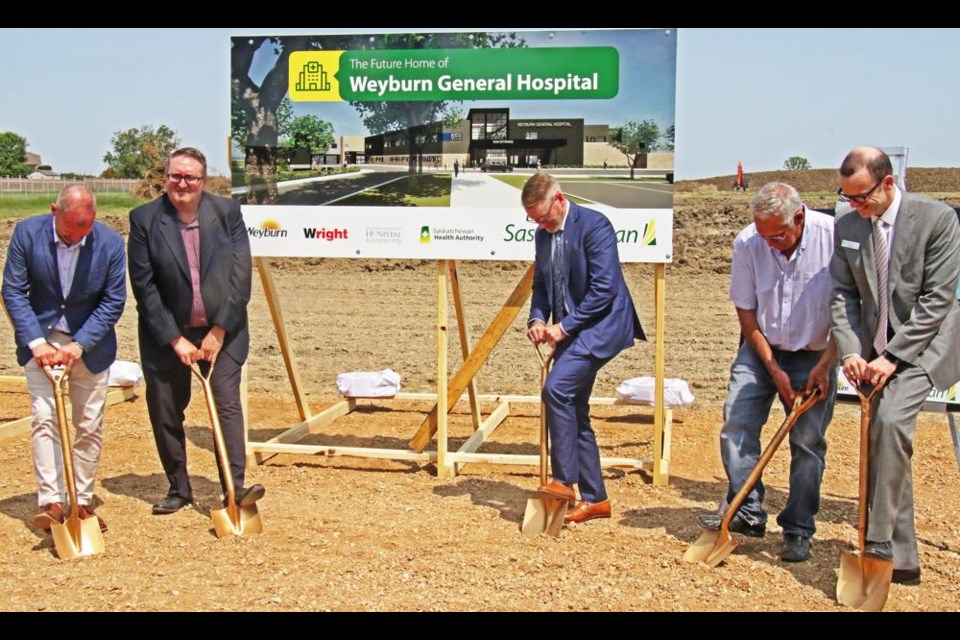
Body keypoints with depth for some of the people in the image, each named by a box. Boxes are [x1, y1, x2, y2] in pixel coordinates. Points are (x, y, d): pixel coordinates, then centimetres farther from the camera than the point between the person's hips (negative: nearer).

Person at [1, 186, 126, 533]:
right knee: (44, 419, -10)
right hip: (41, 341, 0)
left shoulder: (111, 242, -14)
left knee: (89, 426, 5)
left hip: (90, 344, 1)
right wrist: (36, 341, -18)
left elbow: (113, 301, -9)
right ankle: (50, 502, -9)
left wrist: (79, 344, -18)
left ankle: (82, 502, 15)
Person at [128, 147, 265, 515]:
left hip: (221, 330, 0)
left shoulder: (227, 212, -2)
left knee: (227, 404, -9)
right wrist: (175, 339, -11)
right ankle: (178, 490, 22)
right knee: (165, 413, 7)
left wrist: (219, 332, -9)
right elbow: (143, 286, -7)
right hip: (167, 334, 1)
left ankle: (235, 487, -7)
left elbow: (241, 275, -5)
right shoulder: (144, 219, -4)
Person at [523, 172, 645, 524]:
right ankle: (595, 498, 19)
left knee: (556, 389, -23)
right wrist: (538, 319, -3)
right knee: (573, 407, 9)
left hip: (601, 326, -9)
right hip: (570, 332, 9)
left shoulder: (594, 225, -15)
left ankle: (563, 480, -11)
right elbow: (540, 284, 18)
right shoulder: (543, 234, 9)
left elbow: (604, 288, -21)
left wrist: (563, 326, -19)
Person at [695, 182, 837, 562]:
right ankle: (746, 512, 1)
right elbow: (746, 311, -5)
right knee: (737, 421, -10)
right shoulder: (747, 244, -14)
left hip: (815, 355, -2)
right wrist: (773, 368, -9)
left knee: (808, 440, -2)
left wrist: (825, 365, -13)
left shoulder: (835, 237, -19)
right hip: (762, 349, 2)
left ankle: (798, 530, 9)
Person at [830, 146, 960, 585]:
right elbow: (843, 295, 3)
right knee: (884, 439, 6)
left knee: (891, 421, -26)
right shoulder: (847, 227, 2)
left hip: (924, 344, -5)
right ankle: (901, 558, 16)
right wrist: (851, 352, -12)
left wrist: (892, 358, -19)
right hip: (877, 351, 5)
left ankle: (880, 542, -19)